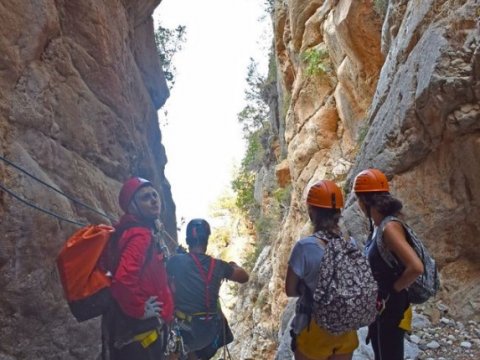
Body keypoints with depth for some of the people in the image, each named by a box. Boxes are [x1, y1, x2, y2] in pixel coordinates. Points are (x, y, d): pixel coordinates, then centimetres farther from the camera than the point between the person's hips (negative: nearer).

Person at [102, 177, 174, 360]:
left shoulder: (147, 232, 10)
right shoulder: (140, 235, -23)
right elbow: (123, 280, -37)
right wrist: (139, 309, -22)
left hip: (141, 326, 10)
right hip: (138, 327, -10)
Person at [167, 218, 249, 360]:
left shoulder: (176, 261, -13)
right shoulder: (218, 266, -8)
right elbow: (244, 277, 8)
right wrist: (234, 266, 27)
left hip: (184, 328, 0)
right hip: (210, 330, 0)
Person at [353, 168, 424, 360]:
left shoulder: (389, 227, -25)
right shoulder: (377, 225, 3)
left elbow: (416, 267, -32)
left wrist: (395, 289, -18)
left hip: (390, 307, -9)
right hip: (378, 305, 9)